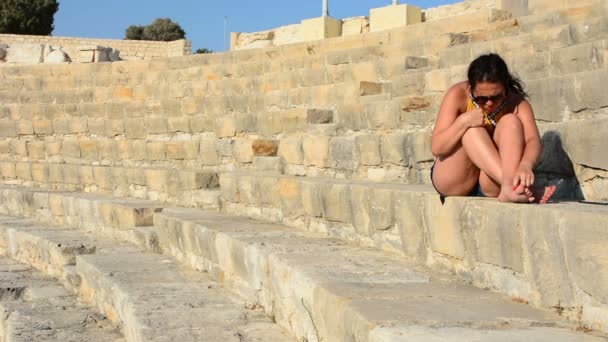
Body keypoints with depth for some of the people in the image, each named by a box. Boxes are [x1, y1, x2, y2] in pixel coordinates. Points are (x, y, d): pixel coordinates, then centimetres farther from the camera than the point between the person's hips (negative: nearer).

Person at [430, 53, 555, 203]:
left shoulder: (515, 101, -10)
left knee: (511, 122, -21)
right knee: (472, 129, -27)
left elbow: (533, 140, -27)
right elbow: (436, 148, -17)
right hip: (455, 183, -1)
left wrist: (525, 165, -49)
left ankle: (508, 186, -43)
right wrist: (463, 121, -33)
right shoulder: (458, 95, -13)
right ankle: (511, 185, -43)